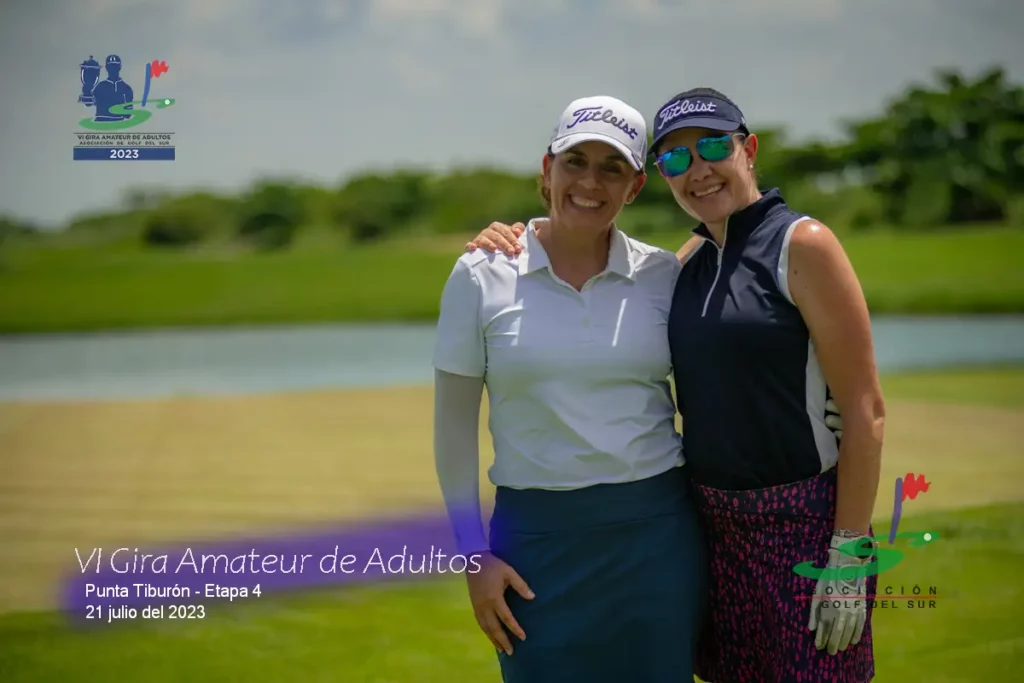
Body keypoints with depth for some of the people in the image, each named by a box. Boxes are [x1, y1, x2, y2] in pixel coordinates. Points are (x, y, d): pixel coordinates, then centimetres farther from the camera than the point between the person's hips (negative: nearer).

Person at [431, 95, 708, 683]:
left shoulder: (666, 276, 2)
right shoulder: (482, 276, -2)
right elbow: (455, 423, 1)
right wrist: (475, 554, -3)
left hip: (656, 530, 1)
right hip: (538, 535, -1)